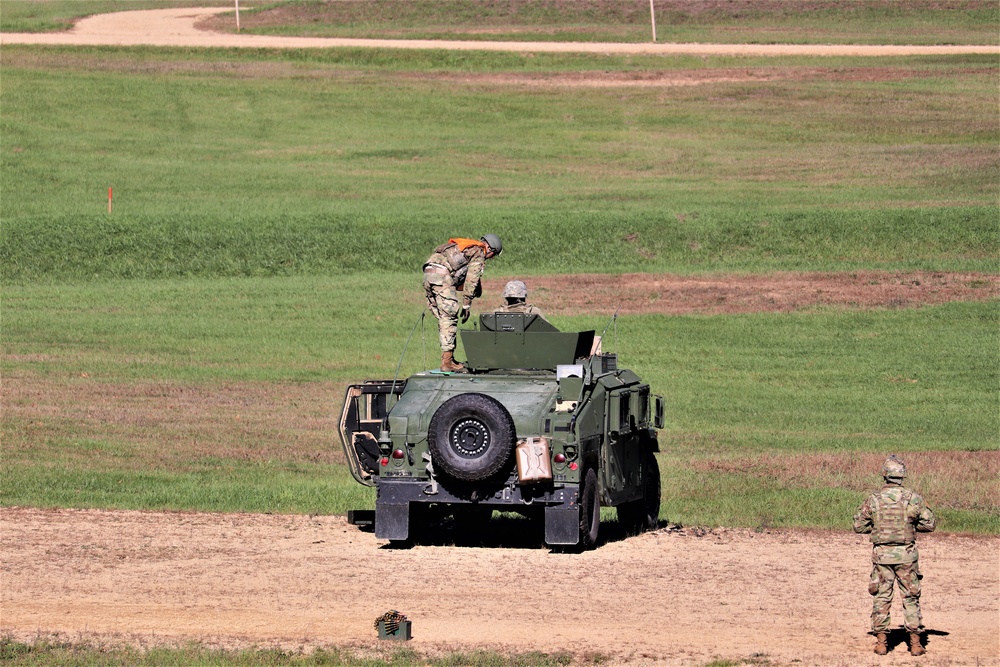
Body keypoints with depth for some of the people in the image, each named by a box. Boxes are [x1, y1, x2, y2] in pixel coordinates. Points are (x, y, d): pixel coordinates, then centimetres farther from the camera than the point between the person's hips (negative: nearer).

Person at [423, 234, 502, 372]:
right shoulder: (478, 254, 5)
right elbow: (471, 280, -3)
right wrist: (467, 305, -2)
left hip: (428, 272, 9)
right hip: (442, 275, -9)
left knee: (443, 319, 13)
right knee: (449, 318, -6)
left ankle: (448, 358, 15)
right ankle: (447, 362, -10)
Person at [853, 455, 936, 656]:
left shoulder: (873, 499, -4)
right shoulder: (913, 498, -7)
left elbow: (858, 526, 4)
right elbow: (930, 524, -1)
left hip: (881, 554, 1)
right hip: (906, 555, -1)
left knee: (881, 598, 9)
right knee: (911, 598, 8)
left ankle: (881, 642, 8)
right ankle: (915, 642, 7)